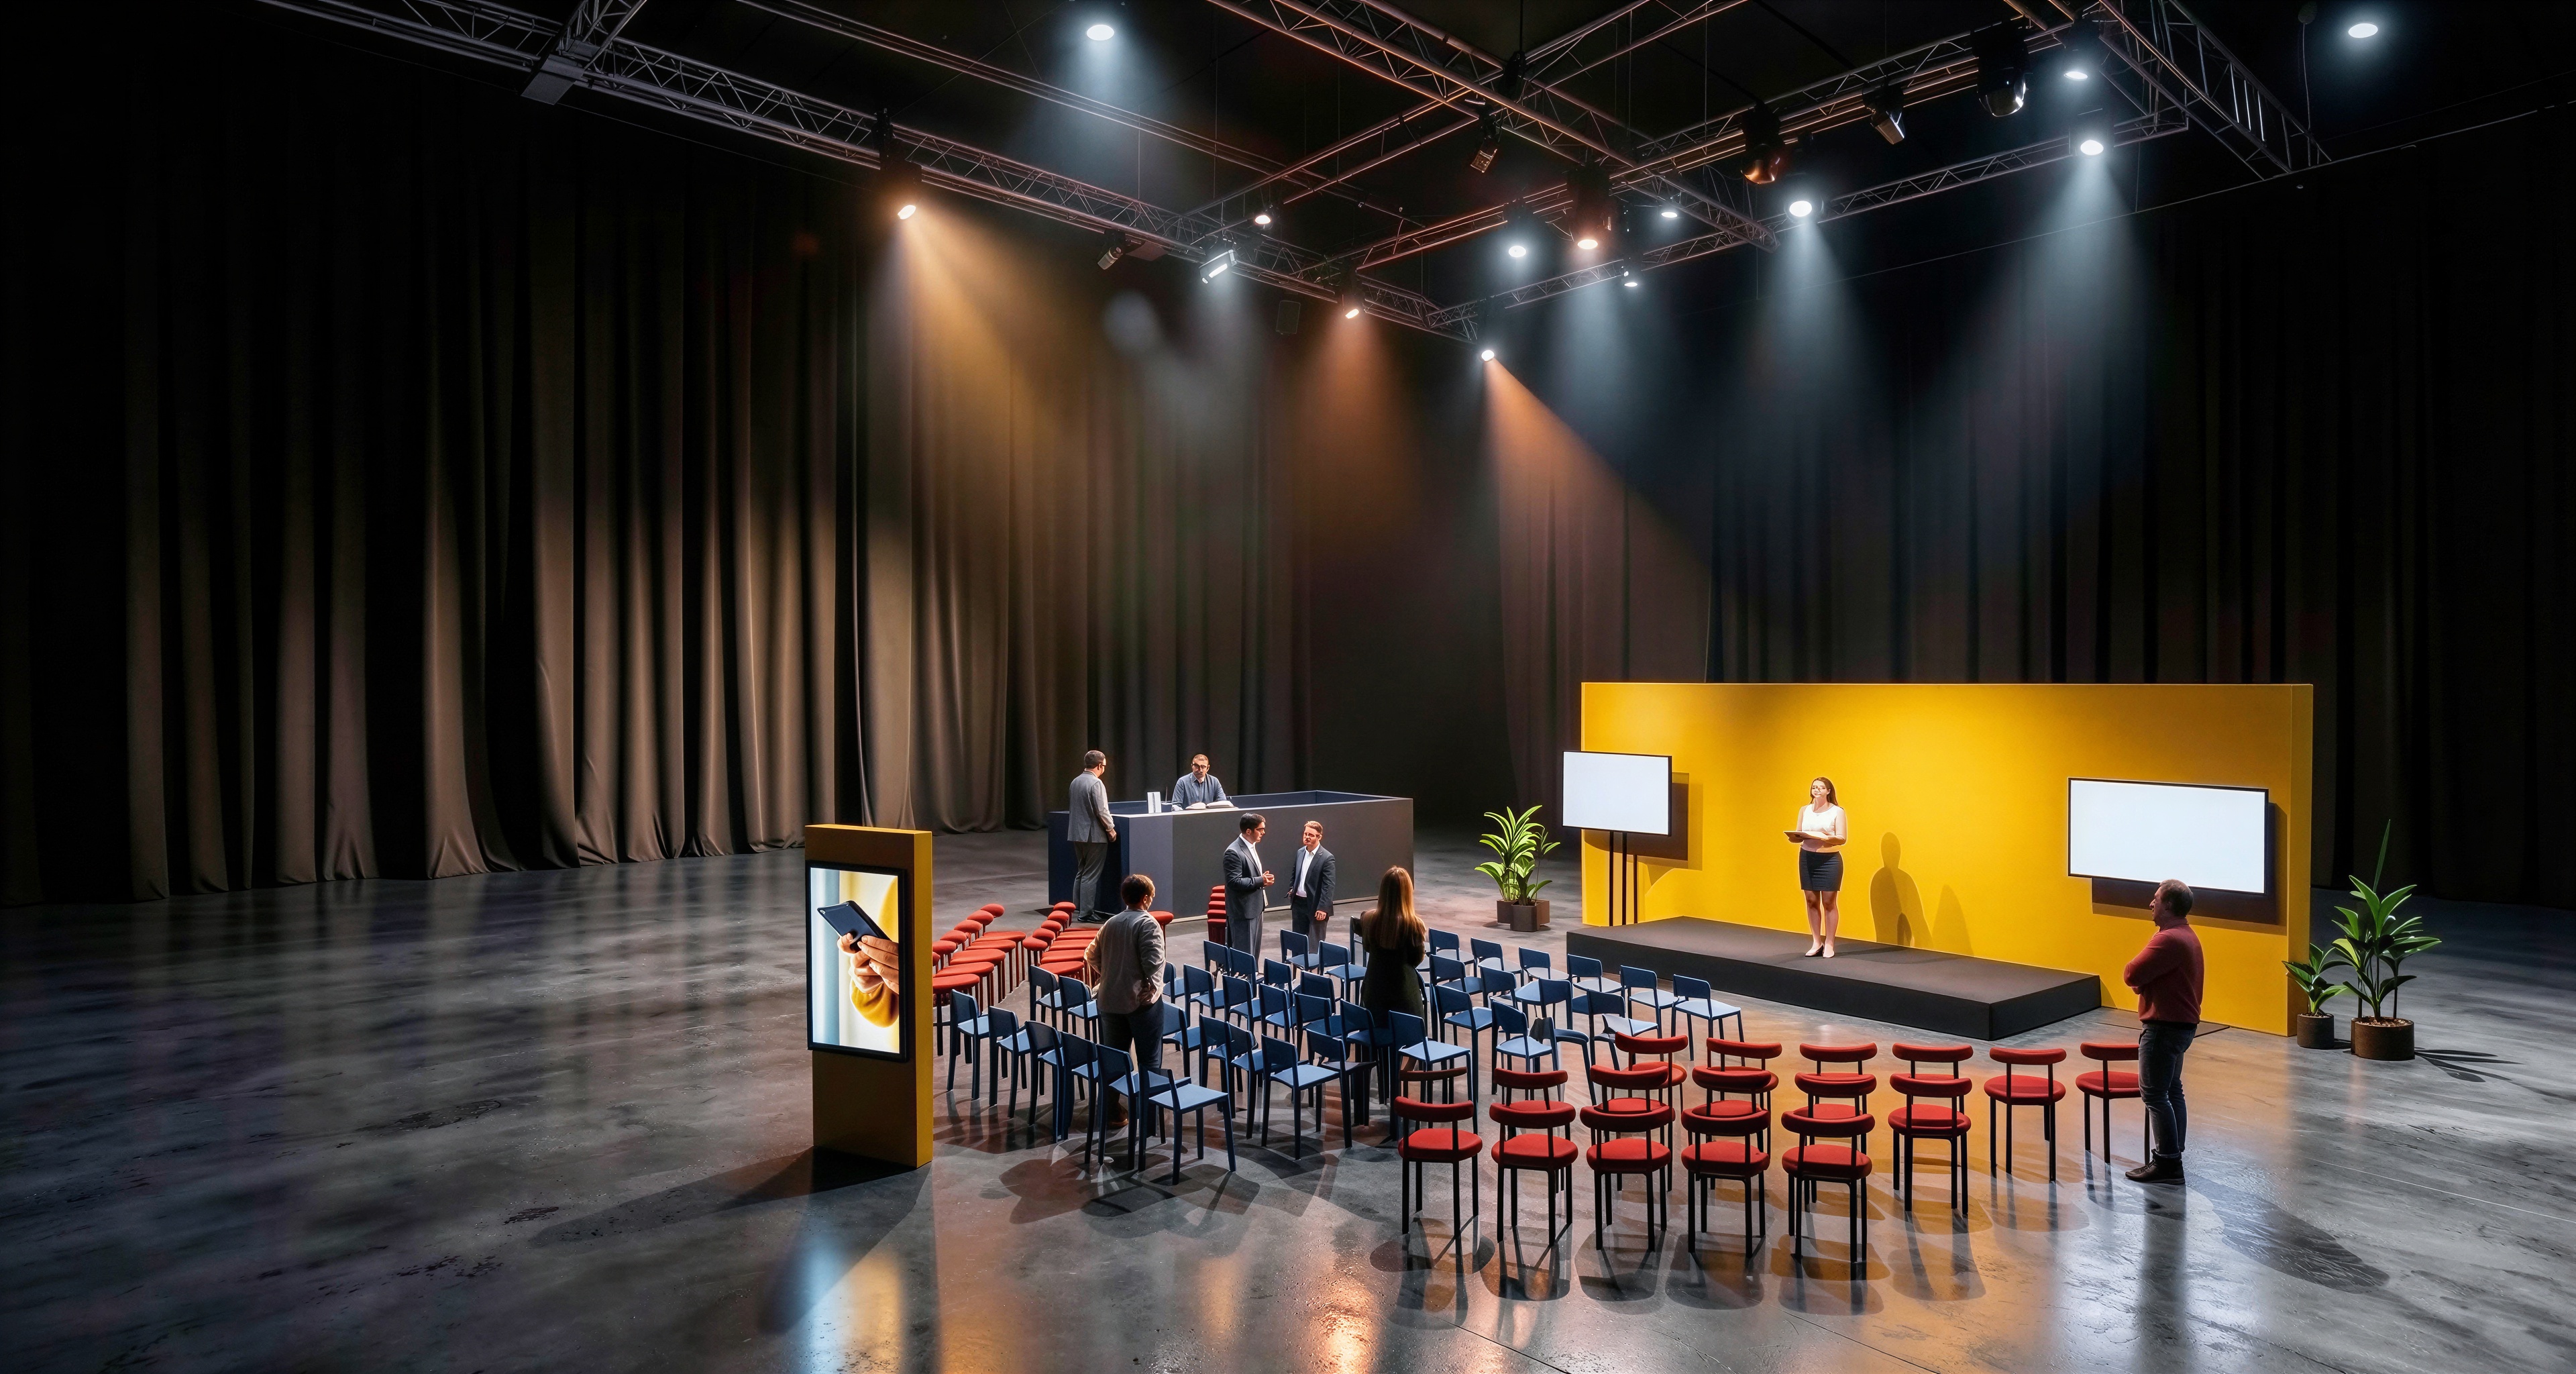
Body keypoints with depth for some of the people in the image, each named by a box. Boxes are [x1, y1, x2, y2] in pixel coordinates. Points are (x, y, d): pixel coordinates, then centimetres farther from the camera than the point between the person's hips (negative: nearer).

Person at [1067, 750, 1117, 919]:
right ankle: (1086, 912, 0)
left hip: (1077, 834, 8)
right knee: (1091, 875, -2)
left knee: (1081, 872, 17)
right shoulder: (1096, 783, -17)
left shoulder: (1075, 781, 8)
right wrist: (1111, 829, -6)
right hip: (1094, 835, -8)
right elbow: (1102, 811, -19)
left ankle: (1077, 907, 21)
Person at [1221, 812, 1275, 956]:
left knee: (1254, 952, 16)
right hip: (1243, 911, -10)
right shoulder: (1234, 852, -20)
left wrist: (1263, 878, 4)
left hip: (1255, 907, 10)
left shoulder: (1252, 846, 11)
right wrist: (1260, 880, -22)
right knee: (1244, 953, -4)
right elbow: (1234, 882, -25)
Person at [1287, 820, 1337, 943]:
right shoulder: (1300, 852, 6)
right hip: (1298, 902, 6)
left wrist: (1323, 908, -21)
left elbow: (1328, 886, -17)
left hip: (1315, 905, -6)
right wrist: (1291, 889, 8)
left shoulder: (1327, 857, -14)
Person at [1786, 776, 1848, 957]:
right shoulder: (1804, 810, 10)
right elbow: (1798, 835, 11)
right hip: (1807, 858, 3)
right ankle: (1816, 942, 15)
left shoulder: (1837, 811, -1)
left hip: (1830, 859, -3)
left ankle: (1829, 944, 9)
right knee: (1812, 901, 5)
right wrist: (1794, 838, -12)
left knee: (1829, 902, 1)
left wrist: (1825, 837, -25)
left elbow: (1842, 838, -7)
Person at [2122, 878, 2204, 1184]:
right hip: (2181, 1023, 11)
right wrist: (2143, 980, -4)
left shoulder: (2169, 940, -23)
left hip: (2164, 1027, -11)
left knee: (2154, 1094, -4)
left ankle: (2167, 1163, -1)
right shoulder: (2187, 935, 12)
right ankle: (2173, 1155, 26)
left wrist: (2138, 978, -3)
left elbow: (2131, 975, -25)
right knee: (2172, 1090, 17)